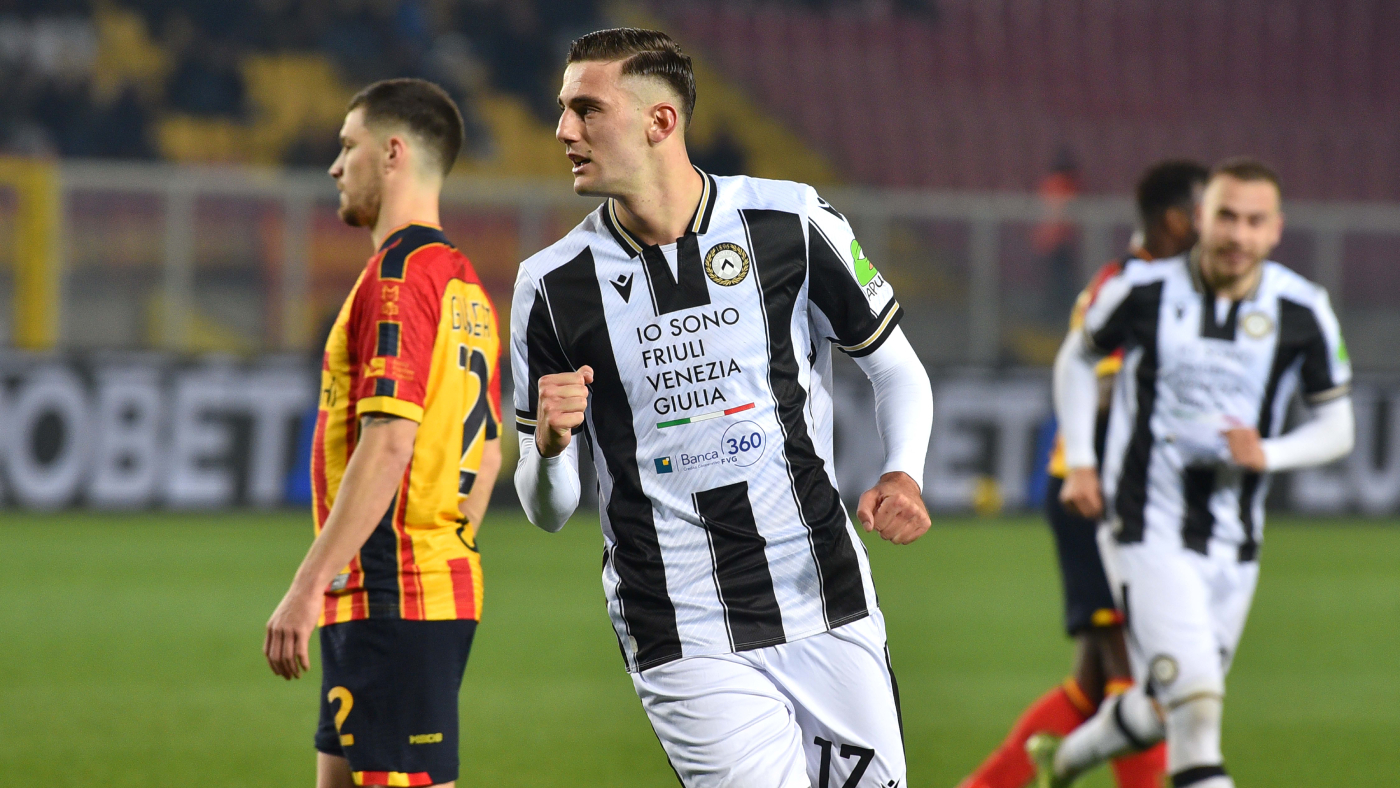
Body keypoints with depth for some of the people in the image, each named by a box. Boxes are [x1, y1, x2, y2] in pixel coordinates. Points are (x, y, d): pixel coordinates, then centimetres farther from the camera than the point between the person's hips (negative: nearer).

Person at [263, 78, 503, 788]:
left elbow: (388, 443, -22)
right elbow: (485, 452, 20)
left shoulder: (400, 275, -14)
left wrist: (308, 587, -22)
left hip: (390, 595, -10)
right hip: (445, 583, 10)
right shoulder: (464, 285, 17)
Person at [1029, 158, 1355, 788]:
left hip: (1233, 544, 4)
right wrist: (1078, 463, 3)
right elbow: (1078, 357, 12)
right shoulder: (1144, 291, -8)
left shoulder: (1301, 312, -4)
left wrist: (1268, 453, -15)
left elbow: (1336, 427, 5)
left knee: (1165, 710, 18)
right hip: (1148, 529, -4)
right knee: (1196, 708, -18)